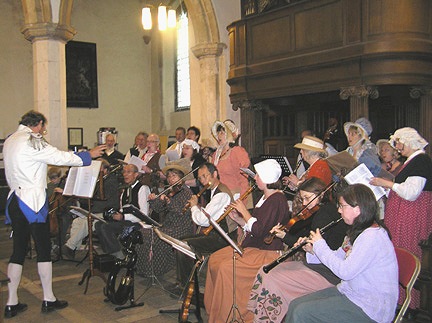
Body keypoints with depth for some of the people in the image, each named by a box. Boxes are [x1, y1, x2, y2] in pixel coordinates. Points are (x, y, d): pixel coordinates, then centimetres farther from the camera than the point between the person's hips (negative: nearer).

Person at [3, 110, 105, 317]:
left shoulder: (10, 141, 15)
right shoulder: (32, 141, -13)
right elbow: (61, 158, -12)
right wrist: (89, 155, 0)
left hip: (15, 201, 8)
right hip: (33, 201, -8)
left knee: (19, 250, 10)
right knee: (43, 249, 2)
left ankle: (12, 303, 13)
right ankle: (48, 300, 10)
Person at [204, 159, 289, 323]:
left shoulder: (277, 200, -18)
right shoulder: (265, 197, 14)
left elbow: (259, 230, -25)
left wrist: (244, 211, -14)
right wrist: (237, 219, 3)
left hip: (267, 253, -10)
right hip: (252, 246, 10)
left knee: (226, 267, -22)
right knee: (215, 259, 2)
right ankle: (215, 308, 13)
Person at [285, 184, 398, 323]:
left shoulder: (372, 236, -23)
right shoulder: (358, 231, 10)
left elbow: (345, 271, -27)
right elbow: (340, 257, 18)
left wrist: (320, 245, -16)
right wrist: (314, 251, 1)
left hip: (371, 309, -10)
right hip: (350, 291, 10)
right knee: (295, 305, 1)